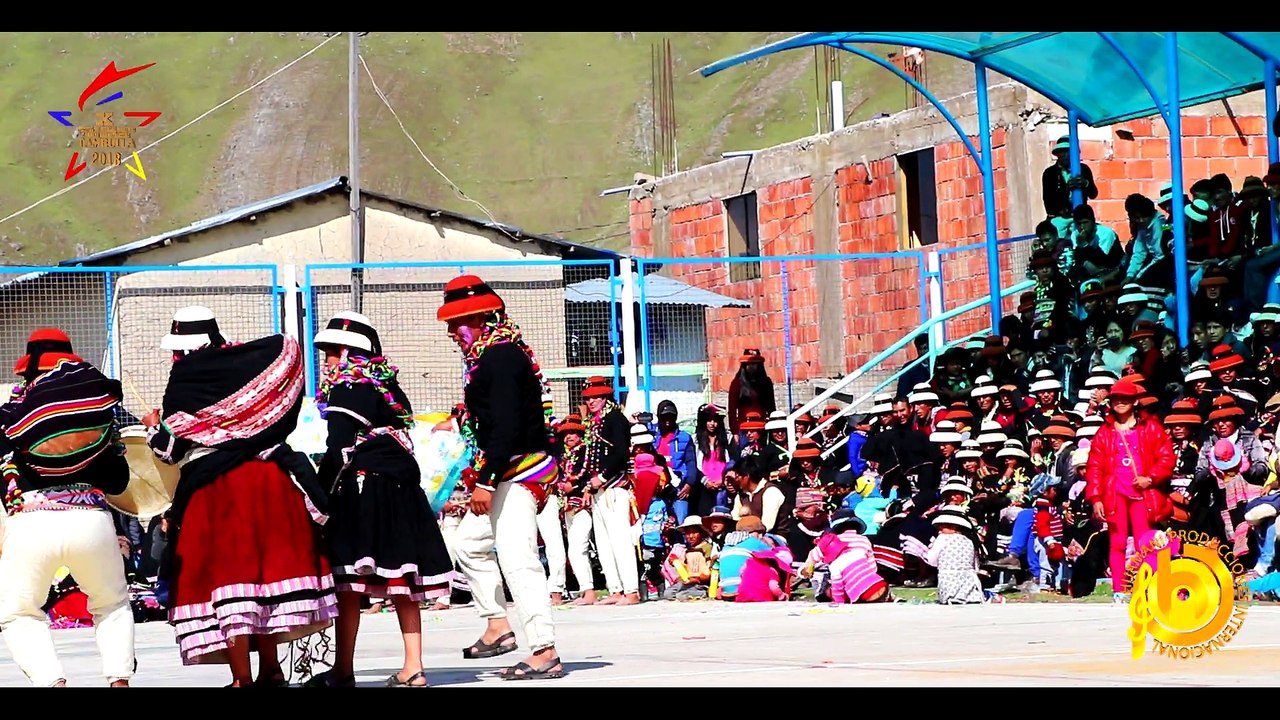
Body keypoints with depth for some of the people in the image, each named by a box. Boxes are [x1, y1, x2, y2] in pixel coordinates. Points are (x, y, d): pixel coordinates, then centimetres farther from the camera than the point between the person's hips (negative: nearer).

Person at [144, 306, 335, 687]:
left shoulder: (183, 379, -6)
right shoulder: (252, 361, 6)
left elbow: (172, 449, -5)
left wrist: (153, 428, 15)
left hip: (214, 485, -5)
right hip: (272, 478, 5)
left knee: (228, 569, -3)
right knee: (265, 564, 14)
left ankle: (242, 677, -6)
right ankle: (270, 669, 20)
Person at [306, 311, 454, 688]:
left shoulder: (345, 388, -9)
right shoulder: (388, 386, 15)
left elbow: (340, 449, -15)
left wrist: (321, 490, -8)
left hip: (360, 489, -8)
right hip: (402, 488, 8)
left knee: (347, 583, -3)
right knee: (402, 582, 7)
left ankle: (343, 670, 0)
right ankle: (413, 667, 5)